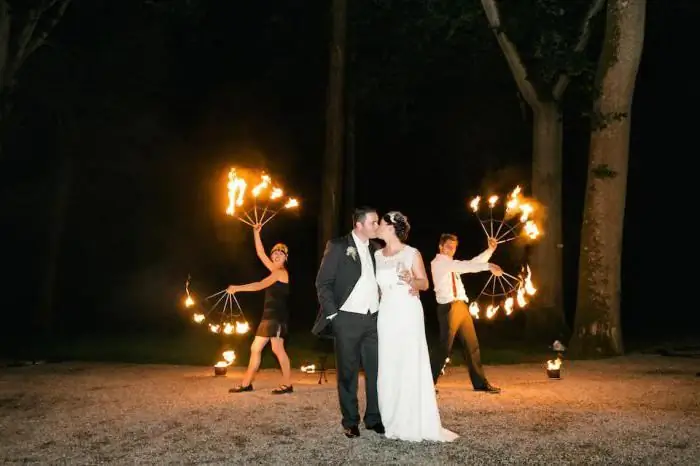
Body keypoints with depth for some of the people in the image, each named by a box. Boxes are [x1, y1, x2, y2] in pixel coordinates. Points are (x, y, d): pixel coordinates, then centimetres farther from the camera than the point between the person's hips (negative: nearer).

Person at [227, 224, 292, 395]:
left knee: (277, 348, -13)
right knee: (255, 348, 7)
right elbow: (260, 253, 19)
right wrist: (256, 233, 15)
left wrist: (237, 288, -15)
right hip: (269, 315, 9)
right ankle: (246, 383, 9)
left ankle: (287, 384, -11)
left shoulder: (281, 272, -8)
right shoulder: (275, 271, 16)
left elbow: (260, 285, -15)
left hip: (277, 315, -9)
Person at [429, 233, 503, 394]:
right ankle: (428, 383, 5)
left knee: (472, 345, 10)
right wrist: (488, 266, -27)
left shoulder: (453, 264, 20)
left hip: (461, 306, 9)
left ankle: (480, 383, 19)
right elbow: (464, 266, -20)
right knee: (445, 347, -6)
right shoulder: (438, 262, -7)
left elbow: (472, 263, 19)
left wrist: (490, 249, 9)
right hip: (448, 308, -9)